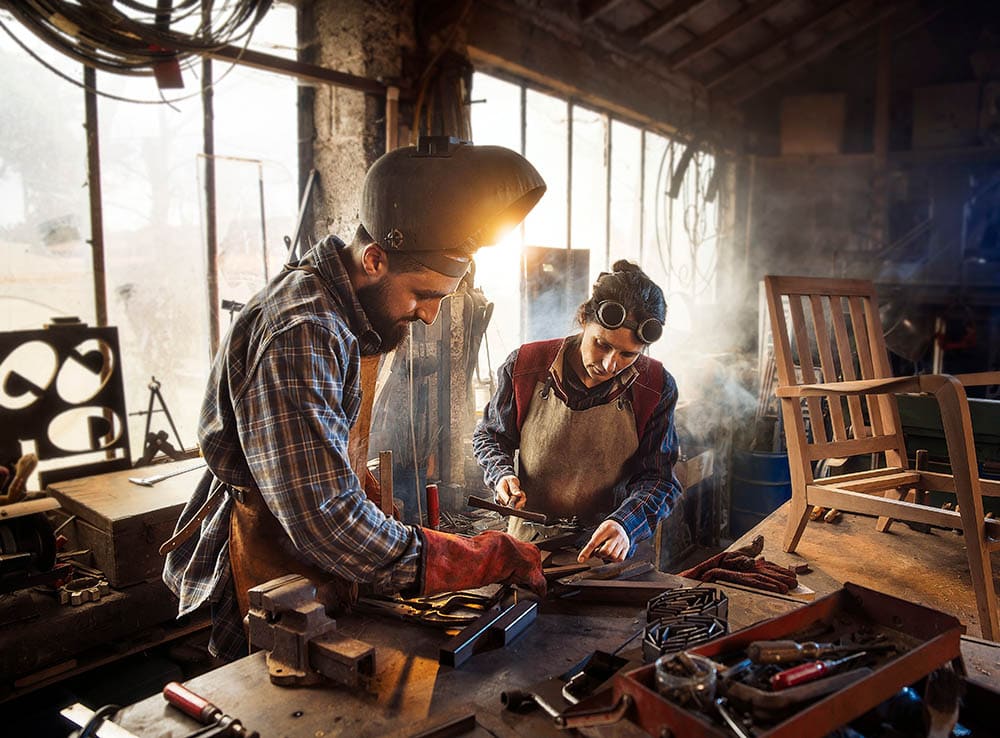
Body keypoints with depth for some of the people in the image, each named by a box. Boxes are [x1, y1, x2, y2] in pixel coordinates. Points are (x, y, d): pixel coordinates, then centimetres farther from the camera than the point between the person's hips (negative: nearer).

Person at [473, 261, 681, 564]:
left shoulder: (657, 389, -6)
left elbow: (658, 479, -2)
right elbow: (490, 436, 11)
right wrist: (502, 475, -10)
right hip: (527, 542, -2)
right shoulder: (525, 366, -6)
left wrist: (625, 525, -21)